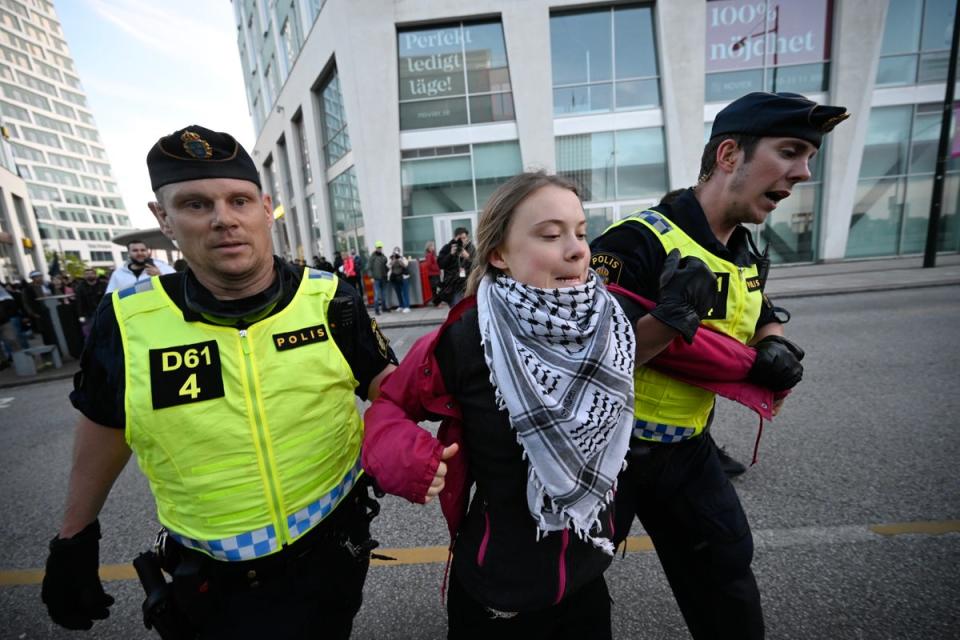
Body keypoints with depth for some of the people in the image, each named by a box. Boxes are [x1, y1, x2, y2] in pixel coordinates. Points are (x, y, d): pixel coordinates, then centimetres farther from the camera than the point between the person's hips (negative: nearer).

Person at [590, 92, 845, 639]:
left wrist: (774, 349, -2)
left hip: (686, 447, 7)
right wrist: (669, 322, -41)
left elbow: (765, 319, 20)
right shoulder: (638, 242, -26)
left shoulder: (746, 253, 3)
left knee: (726, 570, 24)